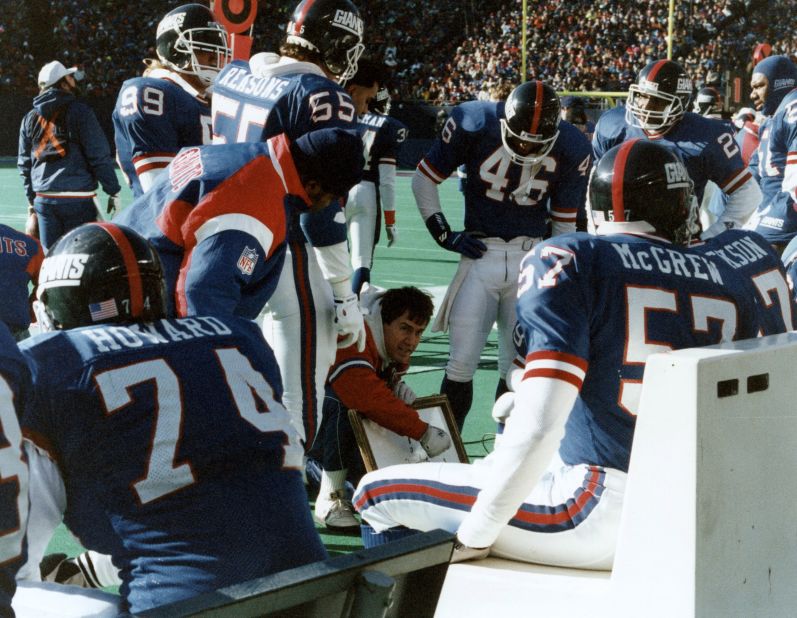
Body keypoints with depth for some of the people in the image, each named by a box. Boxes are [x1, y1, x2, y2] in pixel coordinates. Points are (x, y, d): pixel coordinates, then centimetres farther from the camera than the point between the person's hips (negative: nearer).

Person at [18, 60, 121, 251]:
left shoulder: (30, 119, 12)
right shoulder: (79, 111, -5)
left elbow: (24, 164, 16)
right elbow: (100, 156, -8)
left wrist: (31, 201, 23)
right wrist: (113, 191, -2)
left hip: (43, 198, 5)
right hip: (79, 198, -5)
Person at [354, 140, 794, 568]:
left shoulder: (571, 262, -10)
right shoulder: (741, 265, 3)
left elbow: (538, 427, -19)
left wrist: (471, 539, -10)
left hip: (606, 513, -6)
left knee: (378, 492, 6)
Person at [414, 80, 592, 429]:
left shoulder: (571, 149, -8)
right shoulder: (473, 123, -12)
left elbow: (565, 223, 4)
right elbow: (424, 180, 2)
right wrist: (444, 235, -1)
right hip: (480, 254, -1)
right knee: (462, 363, -3)